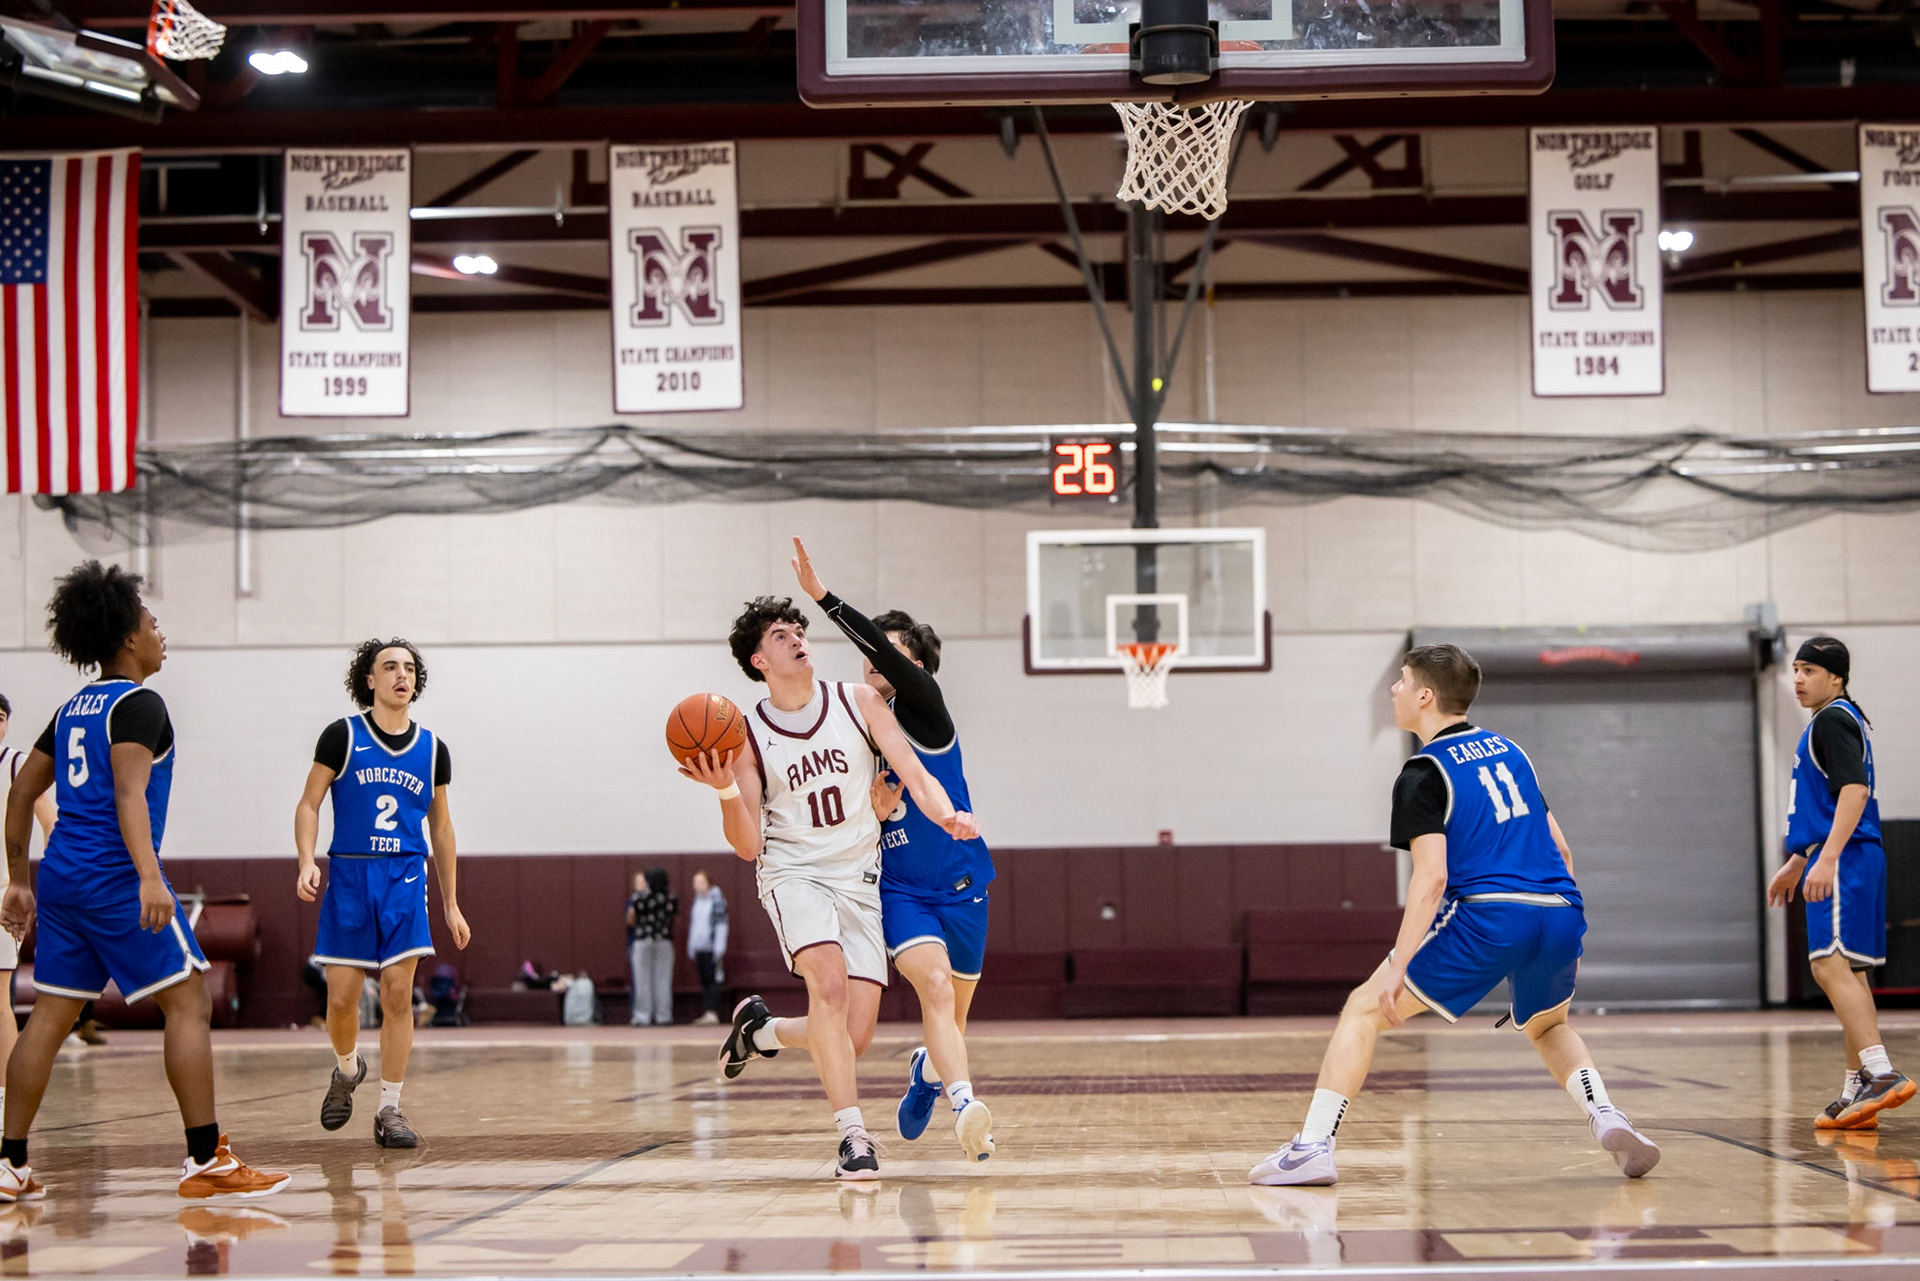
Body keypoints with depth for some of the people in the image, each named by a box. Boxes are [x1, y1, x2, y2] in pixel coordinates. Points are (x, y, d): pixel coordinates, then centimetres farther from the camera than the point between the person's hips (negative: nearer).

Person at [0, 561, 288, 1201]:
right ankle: (207, 1161, -9)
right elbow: (129, 792, -22)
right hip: (115, 876, -9)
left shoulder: (74, 709, 18)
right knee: (188, 1003, -6)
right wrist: (149, 877, -32)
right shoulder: (139, 704, -8)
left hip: (60, 877, 9)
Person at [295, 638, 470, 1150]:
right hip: (349, 877, -2)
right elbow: (309, 805, 1)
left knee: (398, 994, -6)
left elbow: (441, 828, 15)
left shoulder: (432, 749, 9)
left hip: (405, 880, 2)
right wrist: (307, 862, -17)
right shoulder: (343, 736, 1)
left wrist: (451, 904, 14)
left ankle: (389, 1109, 2)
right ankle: (347, 1070, 29)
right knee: (342, 998, -3)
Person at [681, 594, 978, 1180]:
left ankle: (760, 1027, 28)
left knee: (852, 1040, -4)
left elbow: (915, 774, -5)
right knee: (830, 983, -31)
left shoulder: (858, 702, 1)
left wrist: (946, 815, -26)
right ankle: (853, 1135, -27)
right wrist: (727, 792, -23)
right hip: (793, 872, -3)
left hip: (860, 880, 3)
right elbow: (748, 846, -3)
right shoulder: (748, 735, -3)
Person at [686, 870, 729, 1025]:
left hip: (711, 947, -7)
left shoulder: (717, 899, -6)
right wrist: (691, 947, 18)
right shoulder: (696, 900, 16)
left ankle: (712, 1012, -15)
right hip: (699, 948, 7)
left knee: (712, 980, -10)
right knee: (704, 982, 7)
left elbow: (721, 924, -9)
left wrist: (718, 949, -13)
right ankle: (705, 1013, 8)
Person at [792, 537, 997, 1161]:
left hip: (960, 884, -1)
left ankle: (928, 1070, 46)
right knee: (934, 984, -26)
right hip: (899, 889, 1)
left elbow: (889, 655, -30)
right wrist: (870, 813, -11)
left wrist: (823, 595, -35)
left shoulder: (925, 712, -9)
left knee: (953, 1014, 13)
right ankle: (966, 1105, -40)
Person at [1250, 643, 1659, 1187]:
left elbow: (1431, 878, -11)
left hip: (1487, 917, -6)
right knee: (1548, 1026, 33)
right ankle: (1606, 1118, 8)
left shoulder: (1423, 773, 0)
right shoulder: (1508, 750, 20)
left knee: (1363, 1010, 6)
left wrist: (1397, 967, -12)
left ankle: (1313, 1147, -4)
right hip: (1562, 915, 6)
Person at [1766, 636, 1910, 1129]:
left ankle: (1882, 1074, -26)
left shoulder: (1834, 719, -8)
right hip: (1837, 859, 11)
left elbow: (1854, 791, -21)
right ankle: (1858, 1091, 13)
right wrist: (1795, 863, 33)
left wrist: (1827, 858, -28)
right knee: (1848, 970, 10)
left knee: (1831, 963, -18)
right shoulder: (1838, 720, 23)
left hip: (1843, 862, -11)